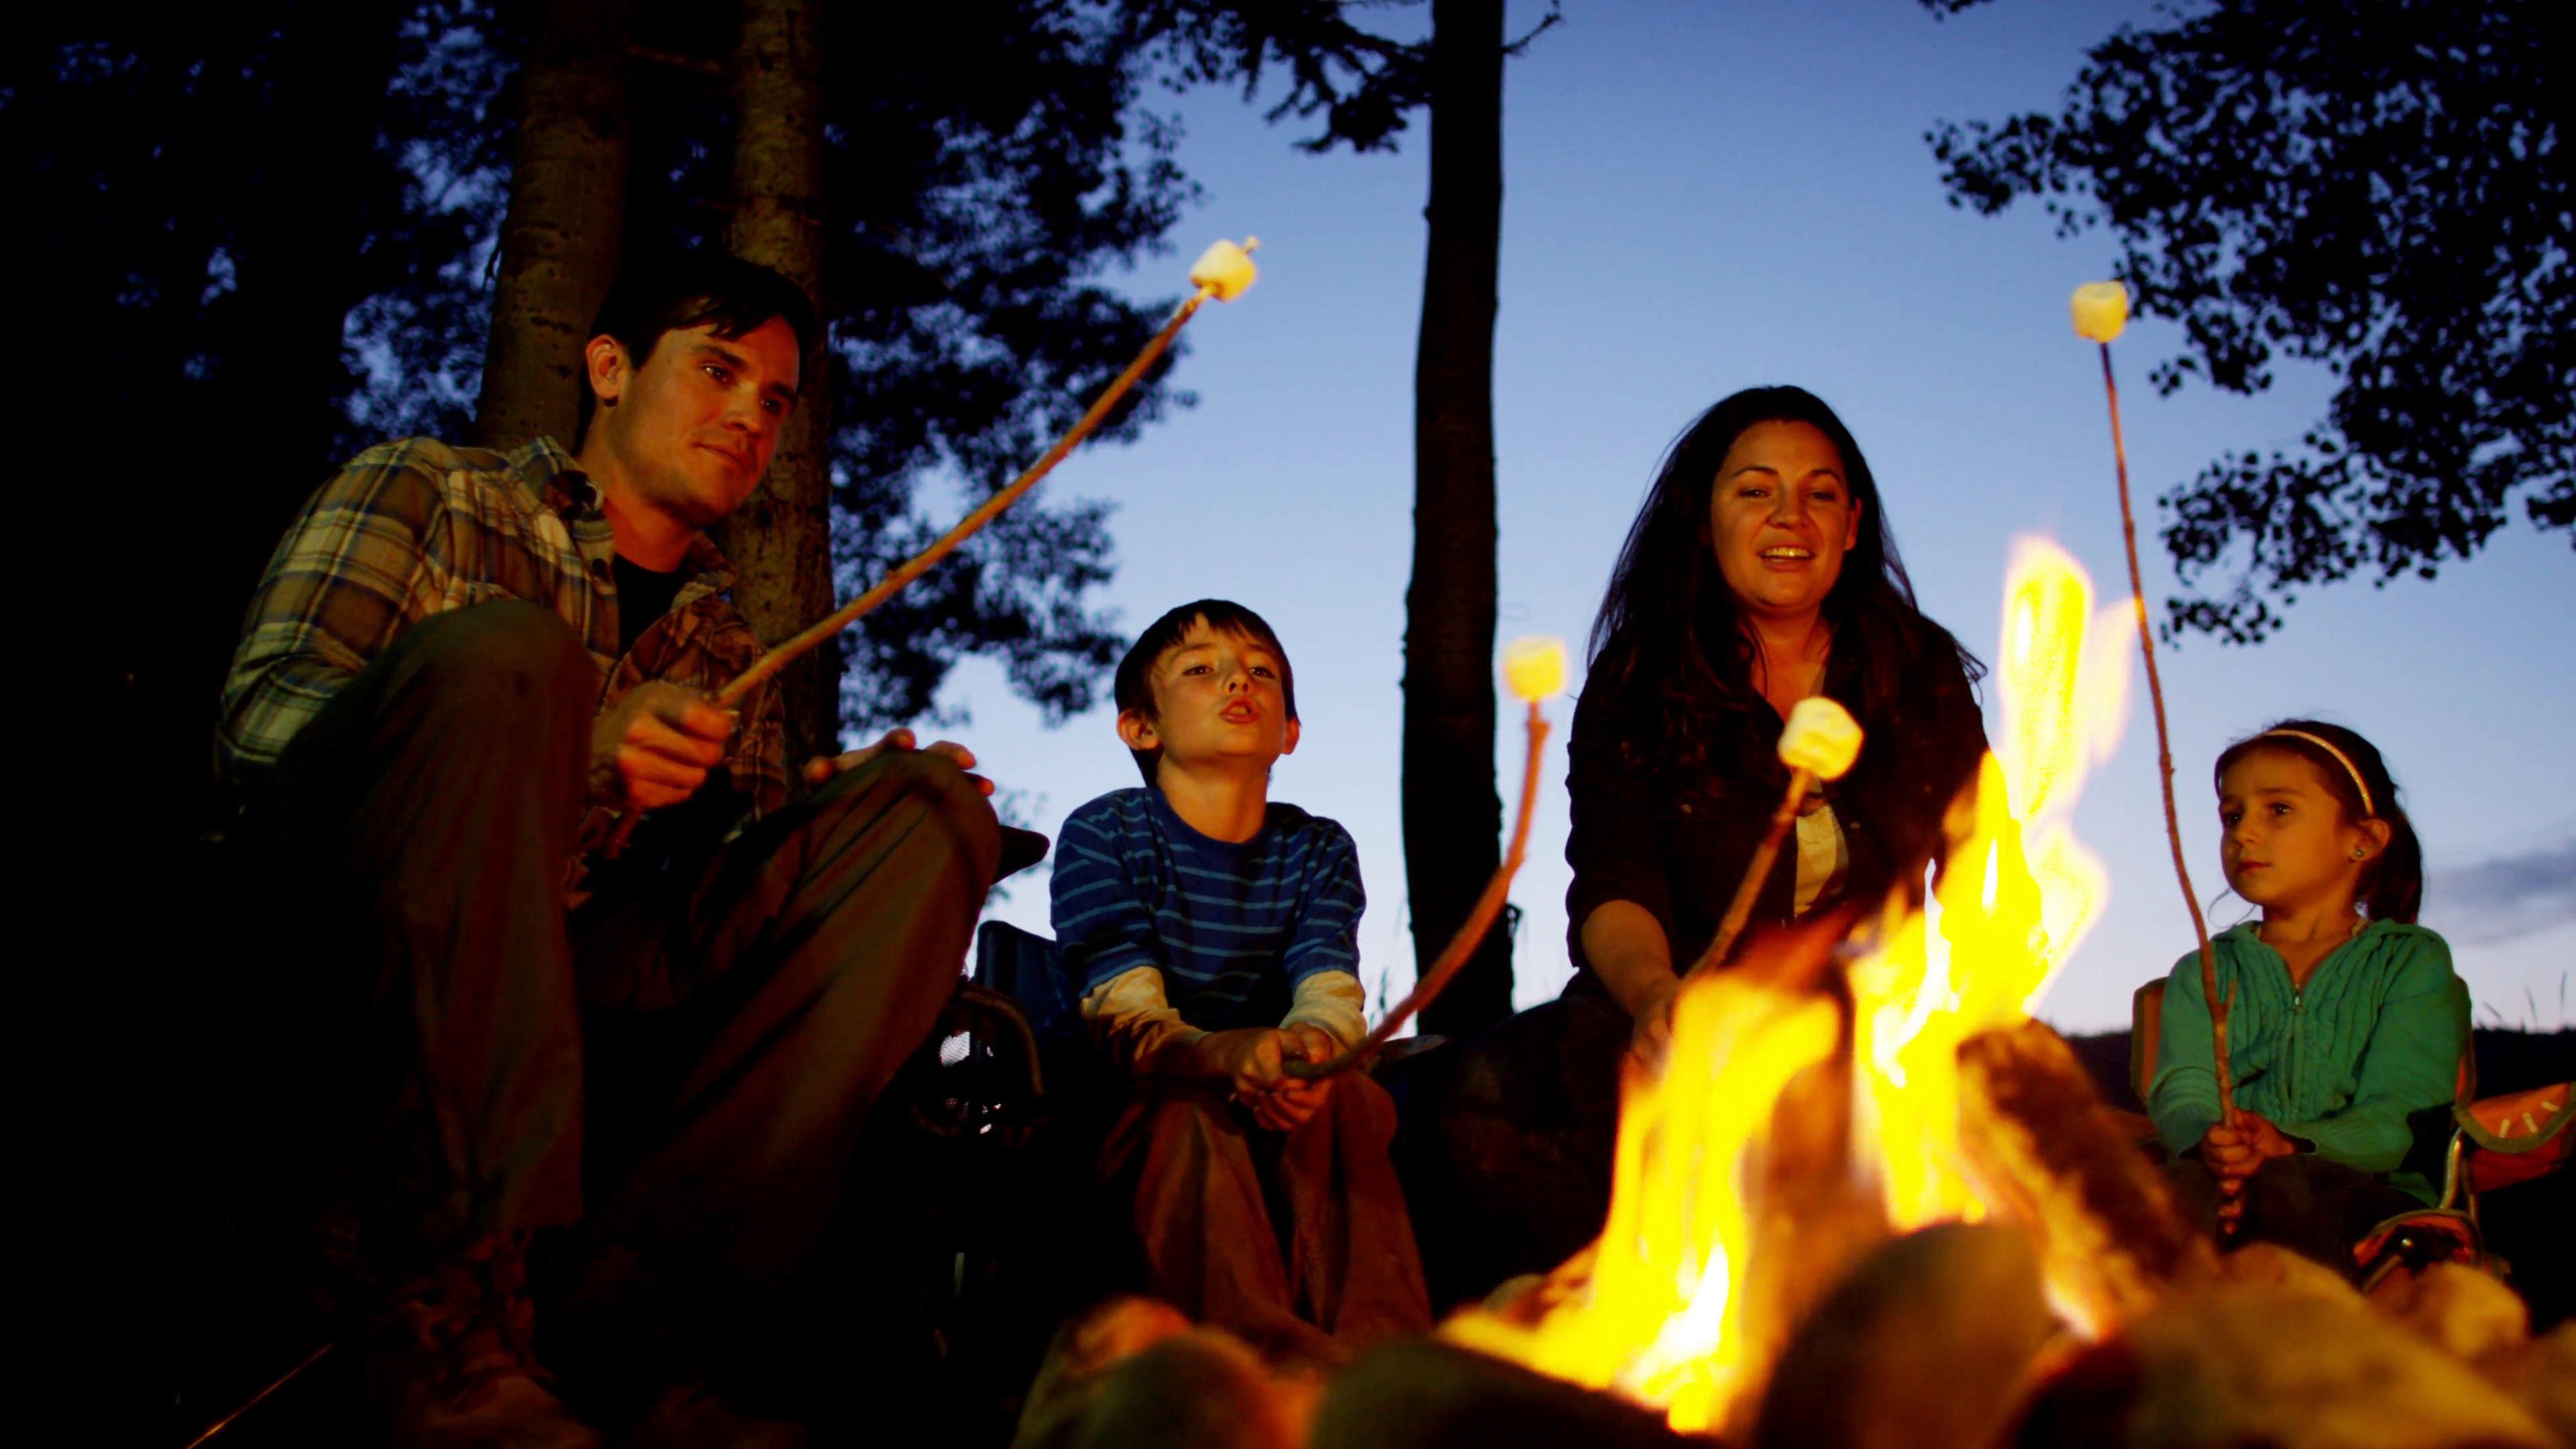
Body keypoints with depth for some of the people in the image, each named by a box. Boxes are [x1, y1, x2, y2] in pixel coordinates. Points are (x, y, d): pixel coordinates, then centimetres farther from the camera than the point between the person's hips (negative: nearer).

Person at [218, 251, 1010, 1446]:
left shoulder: (726, 651, 27)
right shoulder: (426, 493, 13)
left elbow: (720, 896, 16)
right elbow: (257, 722, -4)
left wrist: (833, 822, -6)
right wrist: (574, 749, -16)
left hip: (586, 1002, 4)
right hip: (348, 980, -4)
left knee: (932, 811, -10)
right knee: (500, 648, -30)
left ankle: (636, 1290, -26)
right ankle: (447, 1314, -35)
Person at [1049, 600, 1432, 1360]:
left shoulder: (1317, 850, 9)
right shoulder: (1103, 834, -2)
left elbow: (1331, 992, -10)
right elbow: (1126, 1020, -16)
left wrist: (1311, 1042, -38)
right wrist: (1227, 1056, -40)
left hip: (1276, 1098, 3)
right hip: (1127, 1103, -2)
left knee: (1345, 1098, -29)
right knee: (1193, 1118, -35)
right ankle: (1267, 1353, -52)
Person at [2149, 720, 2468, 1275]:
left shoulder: (2412, 961, 14)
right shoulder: (2202, 973, 23)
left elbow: (2399, 1115, -2)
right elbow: (2181, 1091, 3)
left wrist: (2290, 1146, -24)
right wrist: (2207, 1142, -24)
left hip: (2372, 1194, -1)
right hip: (2223, 1185, 1)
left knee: (2286, 1191, -39)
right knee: (2183, 1186, -37)